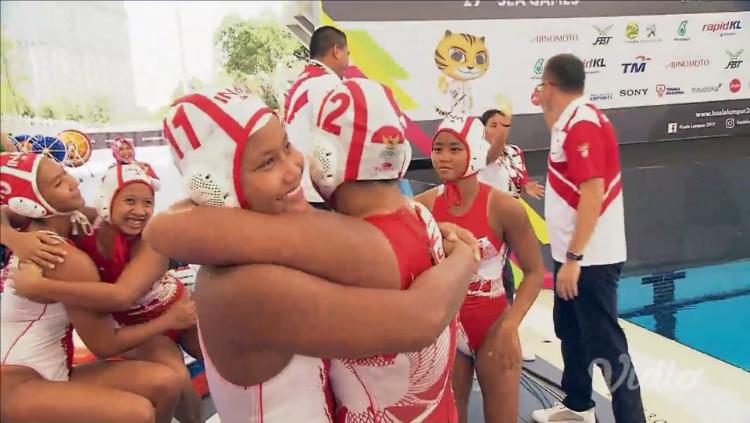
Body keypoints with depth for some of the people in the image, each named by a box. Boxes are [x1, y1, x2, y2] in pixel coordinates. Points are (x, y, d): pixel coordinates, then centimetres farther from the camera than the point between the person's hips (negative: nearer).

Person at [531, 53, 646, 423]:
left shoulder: (584, 123, -19)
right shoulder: (571, 120, 10)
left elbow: (593, 194, -26)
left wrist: (573, 258, -26)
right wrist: (544, 108, 23)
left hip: (589, 258, -10)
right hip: (573, 254, 10)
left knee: (604, 344, -4)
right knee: (570, 331, 21)